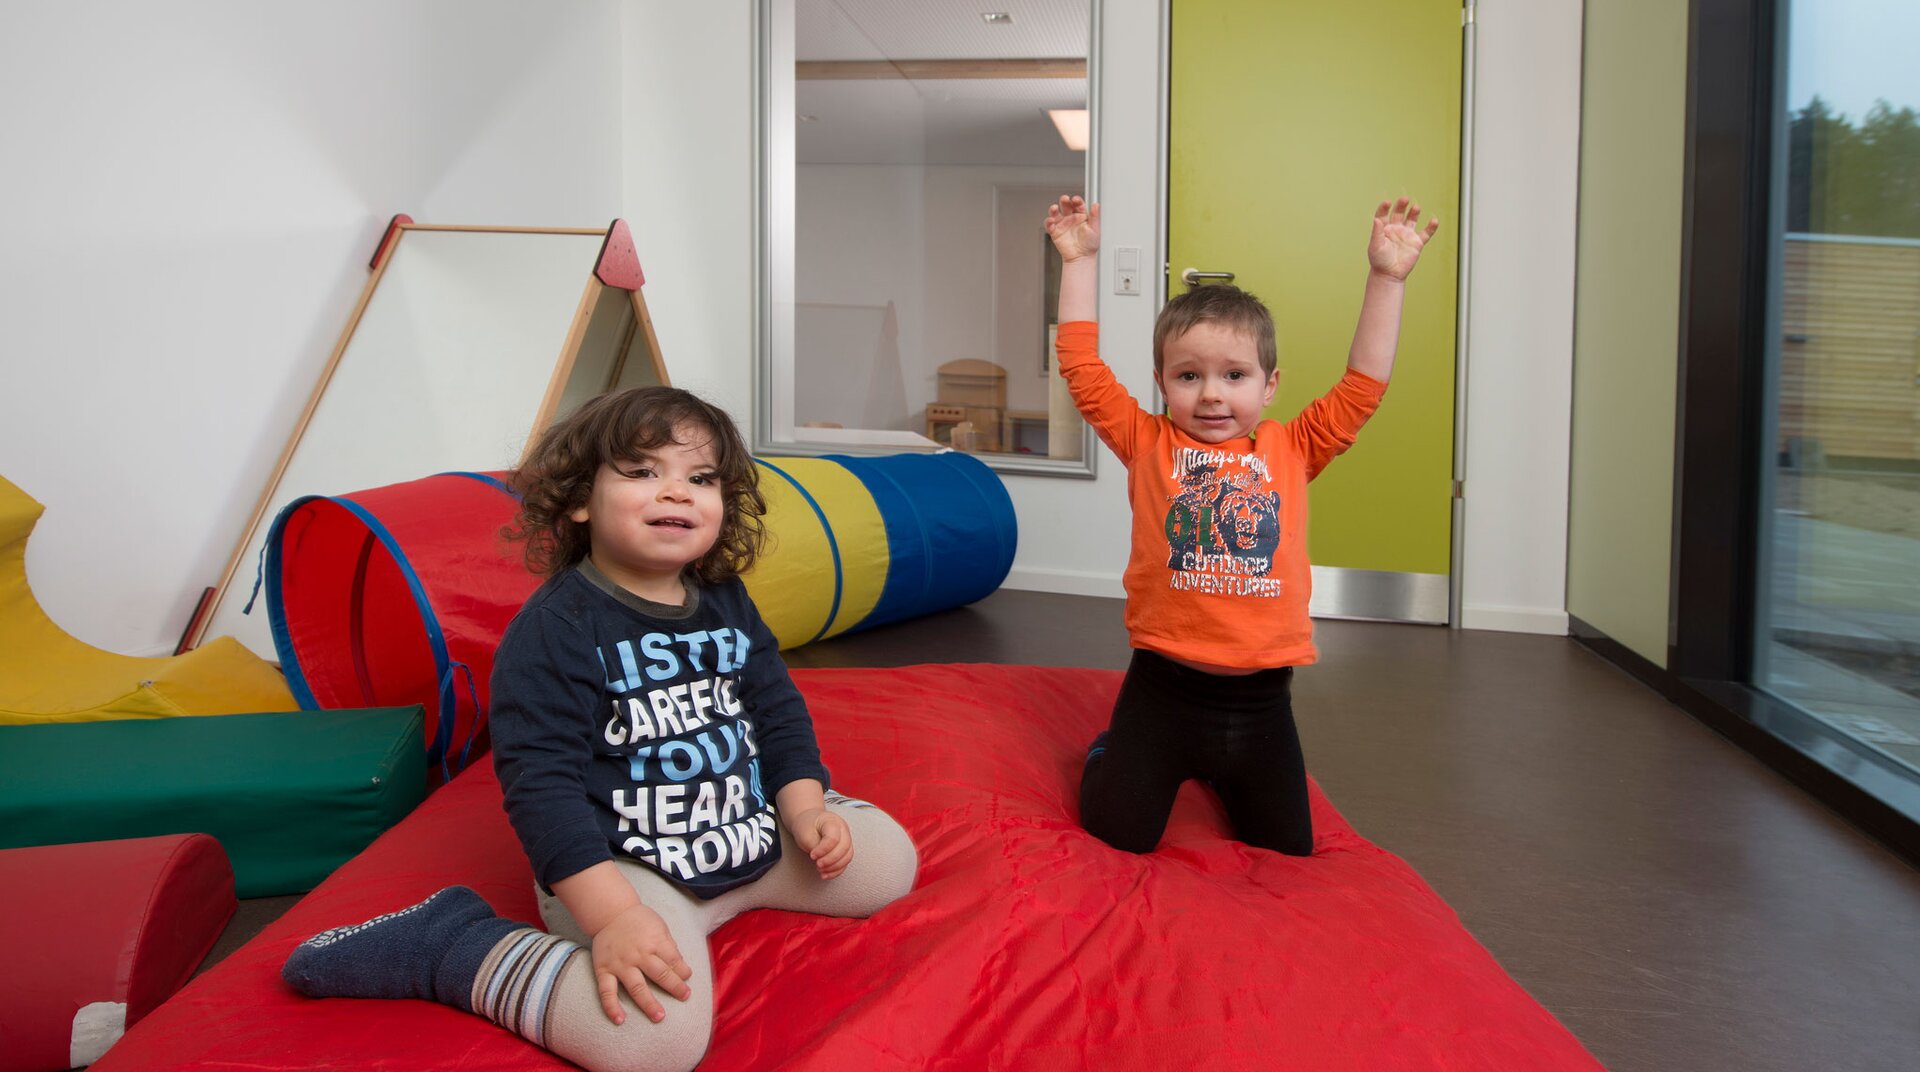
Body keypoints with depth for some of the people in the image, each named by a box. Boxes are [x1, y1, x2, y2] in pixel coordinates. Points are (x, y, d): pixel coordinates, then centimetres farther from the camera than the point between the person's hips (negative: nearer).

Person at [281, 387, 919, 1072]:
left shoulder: (726, 603, 5)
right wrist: (612, 916, -30)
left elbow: (777, 711, 14)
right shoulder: (552, 630, -18)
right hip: (618, 862, -8)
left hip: (749, 831, 8)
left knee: (888, 856, 10)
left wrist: (805, 810, -3)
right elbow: (539, 781, -22)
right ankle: (452, 944, -10)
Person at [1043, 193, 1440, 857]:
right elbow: (1084, 368, -1)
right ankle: (1111, 755, 33)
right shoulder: (1148, 444, 2)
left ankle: (1219, 773, 44)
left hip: (1261, 699, 3)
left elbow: (1363, 386, 5)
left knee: (1288, 853, 14)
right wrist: (1079, 262, 0)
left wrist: (1385, 279, 1)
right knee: (1118, 836, 0)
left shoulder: (1290, 450, 7)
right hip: (1162, 687, -2)